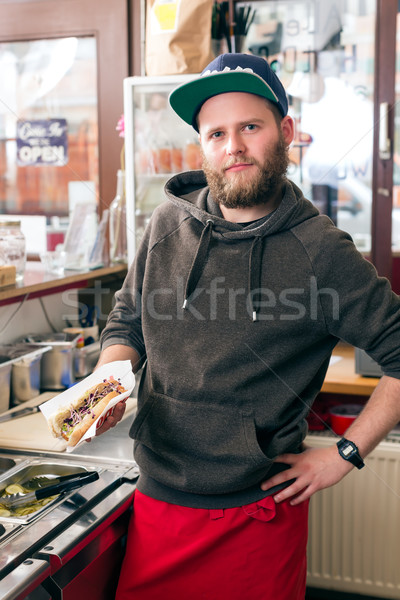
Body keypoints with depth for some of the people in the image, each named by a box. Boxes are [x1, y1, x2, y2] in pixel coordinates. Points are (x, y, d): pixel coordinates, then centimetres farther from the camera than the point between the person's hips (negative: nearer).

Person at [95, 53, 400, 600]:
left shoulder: (320, 251, -11)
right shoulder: (169, 224, 0)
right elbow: (127, 322, 12)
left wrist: (345, 454, -7)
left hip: (258, 512, -3)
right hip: (156, 502, 4)